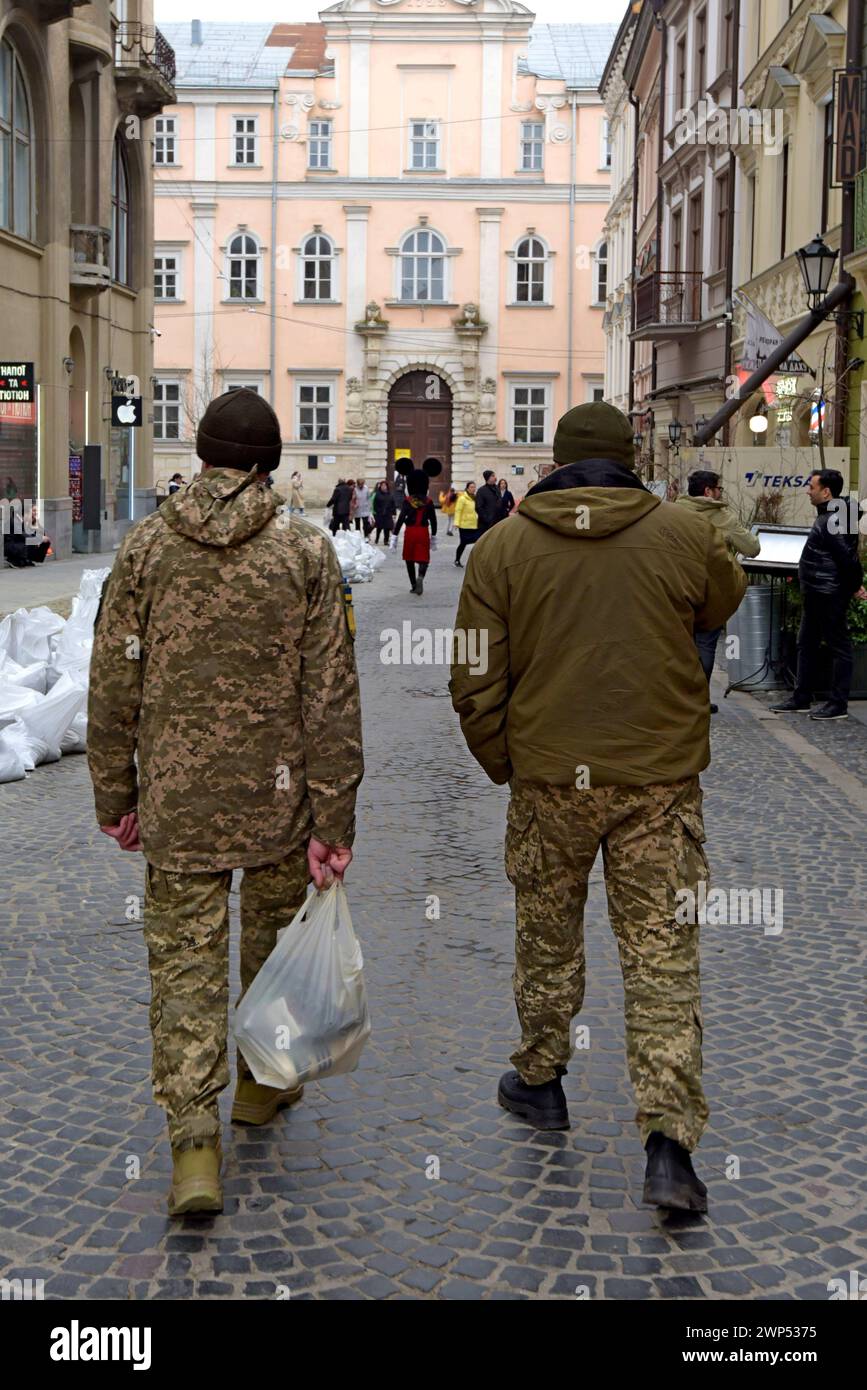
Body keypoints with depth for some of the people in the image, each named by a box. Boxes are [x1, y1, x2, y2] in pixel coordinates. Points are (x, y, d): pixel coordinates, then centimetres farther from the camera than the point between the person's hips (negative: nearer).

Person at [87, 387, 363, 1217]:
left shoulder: (145, 546, -3)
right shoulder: (305, 551, -7)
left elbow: (113, 688, 0)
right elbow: (330, 699, -8)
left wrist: (114, 796, 10)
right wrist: (333, 820, -4)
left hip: (176, 799, 0)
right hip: (277, 798, 0)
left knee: (184, 963, 6)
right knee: (274, 941, 21)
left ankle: (193, 1147, 0)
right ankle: (261, 1084, 39)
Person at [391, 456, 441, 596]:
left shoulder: (407, 501, -6)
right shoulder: (428, 502, -1)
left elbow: (401, 519, -12)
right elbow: (433, 520, 5)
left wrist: (394, 536, -12)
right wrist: (433, 536, 18)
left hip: (410, 532, 0)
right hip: (424, 532, 1)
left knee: (409, 559, 14)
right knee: (423, 559, 0)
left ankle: (413, 585, 19)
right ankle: (420, 577, -31)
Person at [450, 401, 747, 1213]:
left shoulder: (502, 547, -3)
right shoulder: (684, 536, -2)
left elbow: (476, 681, -2)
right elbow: (725, 608, 20)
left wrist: (502, 765, 12)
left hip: (548, 777, 0)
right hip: (661, 780, 0)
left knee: (547, 937, 19)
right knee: (662, 955, 3)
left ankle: (540, 1082, 36)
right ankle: (669, 1140, -4)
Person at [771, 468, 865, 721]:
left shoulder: (834, 520, -18)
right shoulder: (825, 517, 14)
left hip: (829, 595, -11)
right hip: (816, 595, 11)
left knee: (838, 647, -3)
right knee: (807, 645, 15)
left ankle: (838, 705, 2)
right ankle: (801, 699, 23)